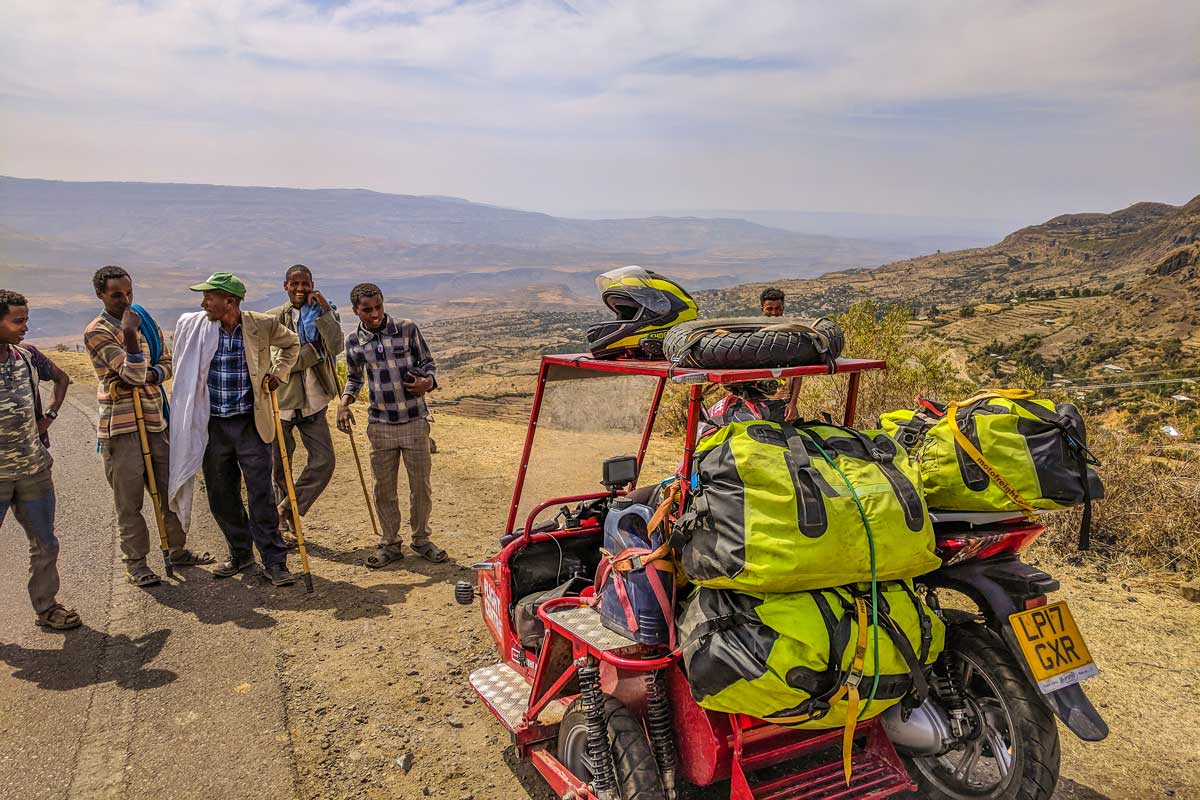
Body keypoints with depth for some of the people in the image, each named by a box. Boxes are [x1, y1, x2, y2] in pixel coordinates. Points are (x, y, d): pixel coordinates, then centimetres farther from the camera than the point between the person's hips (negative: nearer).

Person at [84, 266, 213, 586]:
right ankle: (135, 562, 13)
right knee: (129, 499, 2)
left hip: (156, 418, 6)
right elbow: (132, 373, -18)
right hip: (120, 425, -6)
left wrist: (148, 375, -9)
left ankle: (177, 551, 28)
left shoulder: (147, 322, 10)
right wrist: (130, 334, -26)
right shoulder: (96, 332, -9)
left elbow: (168, 363, 11)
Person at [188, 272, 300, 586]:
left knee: (261, 494, -3)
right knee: (221, 496, 10)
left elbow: (291, 343, 15)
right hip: (213, 425, 3)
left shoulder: (262, 324, -6)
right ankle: (241, 554, 27)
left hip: (251, 423, -3)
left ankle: (274, 562, 6)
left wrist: (278, 373, 2)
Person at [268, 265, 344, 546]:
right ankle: (283, 525, 26)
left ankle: (286, 513, 13)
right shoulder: (273, 319, -3)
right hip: (281, 400, -1)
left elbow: (337, 347, -15)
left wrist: (323, 313, -19)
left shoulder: (325, 313, 3)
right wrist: (316, 352, -13)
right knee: (279, 467, 9)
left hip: (313, 401, 2)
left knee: (323, 462, -4)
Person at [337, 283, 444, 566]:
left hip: (414, 421, -2)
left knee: (421, 485, 7)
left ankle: (421, 539, 26)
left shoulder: (407, 329, -6)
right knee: (384, 488, 8)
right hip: (380, 424, 2)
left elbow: (428, 363, 3)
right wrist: (344, 402, 0)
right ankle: (391, 544, 24)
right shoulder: (354, 342, 1)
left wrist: (427, 382, -18)